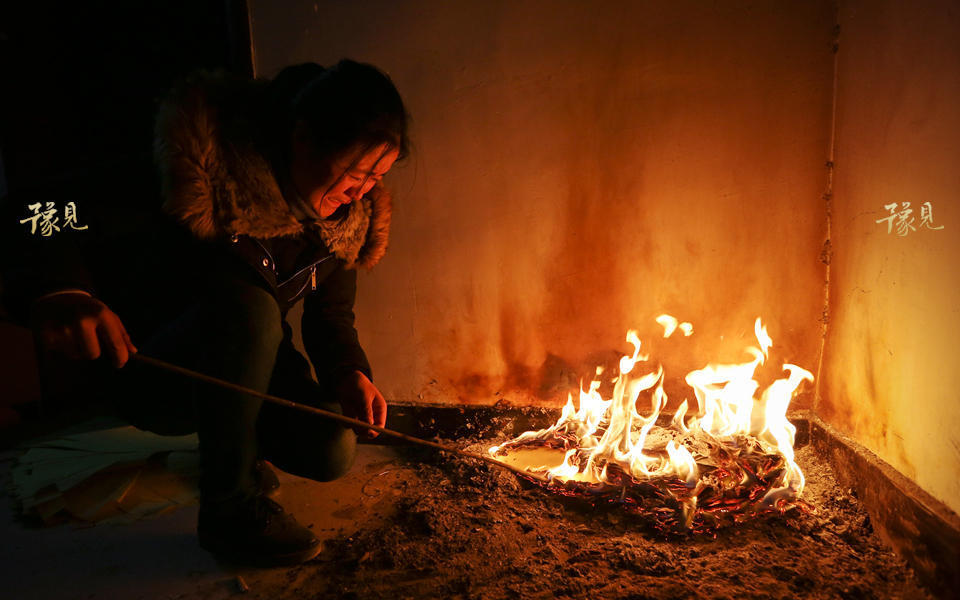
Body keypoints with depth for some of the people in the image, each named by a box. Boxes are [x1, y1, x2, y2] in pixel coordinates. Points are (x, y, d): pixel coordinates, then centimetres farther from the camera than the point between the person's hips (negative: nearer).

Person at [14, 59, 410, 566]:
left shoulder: (349, 216, -6)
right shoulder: (205, 154, -25)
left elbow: (332, 313, 0)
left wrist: (349, 373, -21)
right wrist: (60, 291, -51)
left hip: (243, 374, 5)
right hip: (146, 370, -4)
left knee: (331, 452, -19)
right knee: (247, 306, -37)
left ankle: (242, 448, 17)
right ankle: (229, 509, -18)